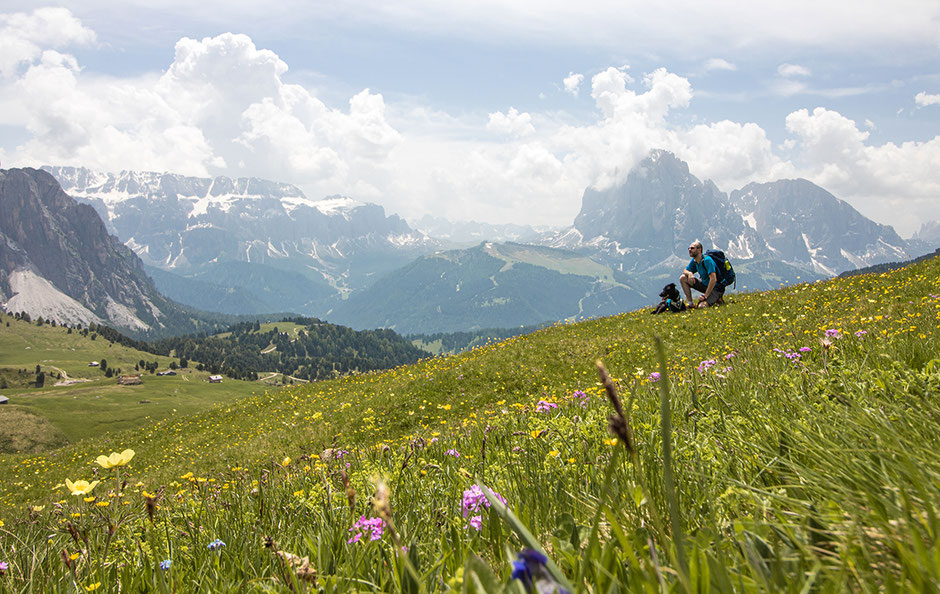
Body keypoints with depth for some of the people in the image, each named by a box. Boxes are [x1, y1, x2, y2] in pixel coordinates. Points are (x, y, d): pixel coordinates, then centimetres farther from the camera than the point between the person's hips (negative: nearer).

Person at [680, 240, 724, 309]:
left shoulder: (707, 260, -25)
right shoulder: (694, 261, 1)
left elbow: (713, 279, -30)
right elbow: (685, 271, 13)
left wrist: (705, 296, -27)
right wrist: (689, 273, -14)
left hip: (716, 288, -8)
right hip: (705, 284, 8)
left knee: (701, 306, -30)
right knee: (682, 278, -2)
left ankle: (716, 299, 1)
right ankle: (690, 303, 1)